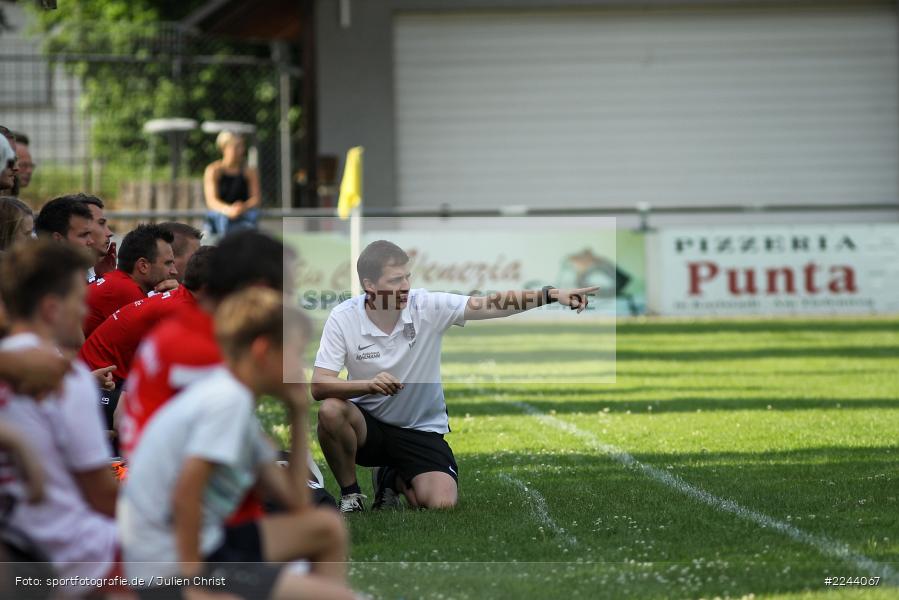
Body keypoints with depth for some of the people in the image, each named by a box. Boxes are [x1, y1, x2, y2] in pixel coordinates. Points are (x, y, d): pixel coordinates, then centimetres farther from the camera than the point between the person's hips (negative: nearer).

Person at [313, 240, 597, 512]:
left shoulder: (428, 306, -14)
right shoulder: (343, 318, -15)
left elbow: (492, 304, -21)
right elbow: (319, 386, -21)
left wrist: (550, 294, -34)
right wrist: (368, 385, -40)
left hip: (421, 429, 1)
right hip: (367, 422, -1)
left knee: (442, 503, -20)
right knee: (331, 411, -35)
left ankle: (394, 478, 17)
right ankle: (350, 495, -7)